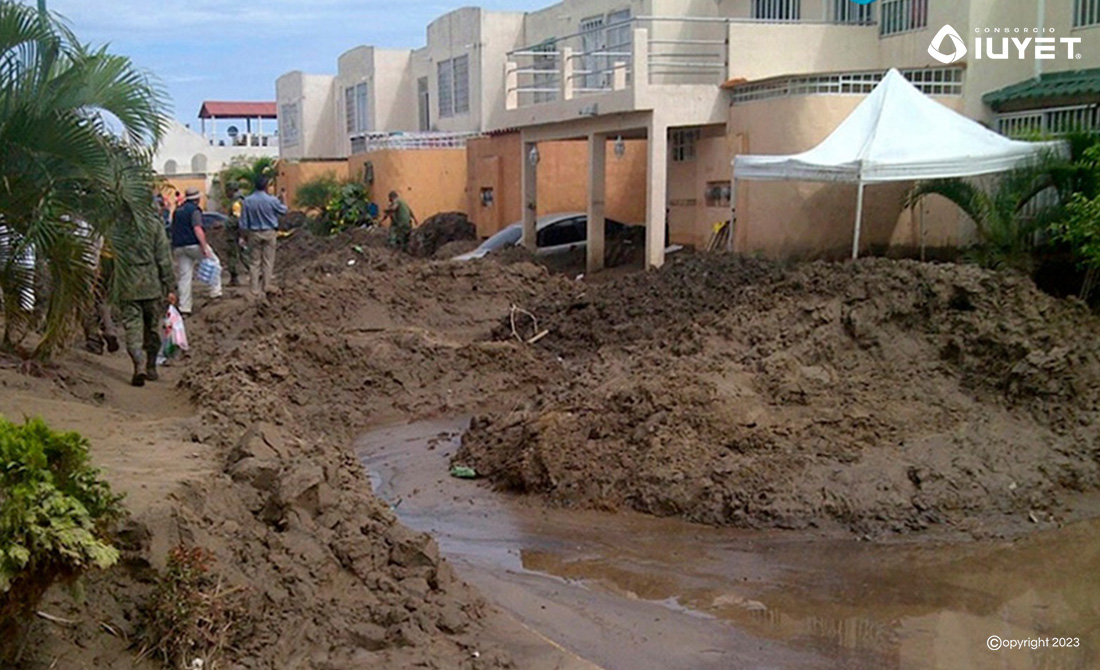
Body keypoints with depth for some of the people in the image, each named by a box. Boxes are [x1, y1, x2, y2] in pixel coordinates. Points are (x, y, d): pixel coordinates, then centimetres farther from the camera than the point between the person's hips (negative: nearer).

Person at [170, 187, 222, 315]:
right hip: (193, 245, -7)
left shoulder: (177, 211, 19)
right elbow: (197, 229, -19)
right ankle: (216, 291, 9)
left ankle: (184, 307, 4)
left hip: (178, 247, 7)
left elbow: (174, 230, 26)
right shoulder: (194, 210, -7)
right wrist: (205, 248, -23)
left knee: (185, 276, 7)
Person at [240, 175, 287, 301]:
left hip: (254, 234, 1)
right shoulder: (272, 200, -13)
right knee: (268, 261, 10)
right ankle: (267, 285, 15)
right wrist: (283, 201, 24)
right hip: (269, 233, -1)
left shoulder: (247, 201, -8)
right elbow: (283, 210, 6)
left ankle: (256, 291, 4)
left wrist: (244, 235, 8)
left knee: (254, 263, 6)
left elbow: (244, 222, -3)